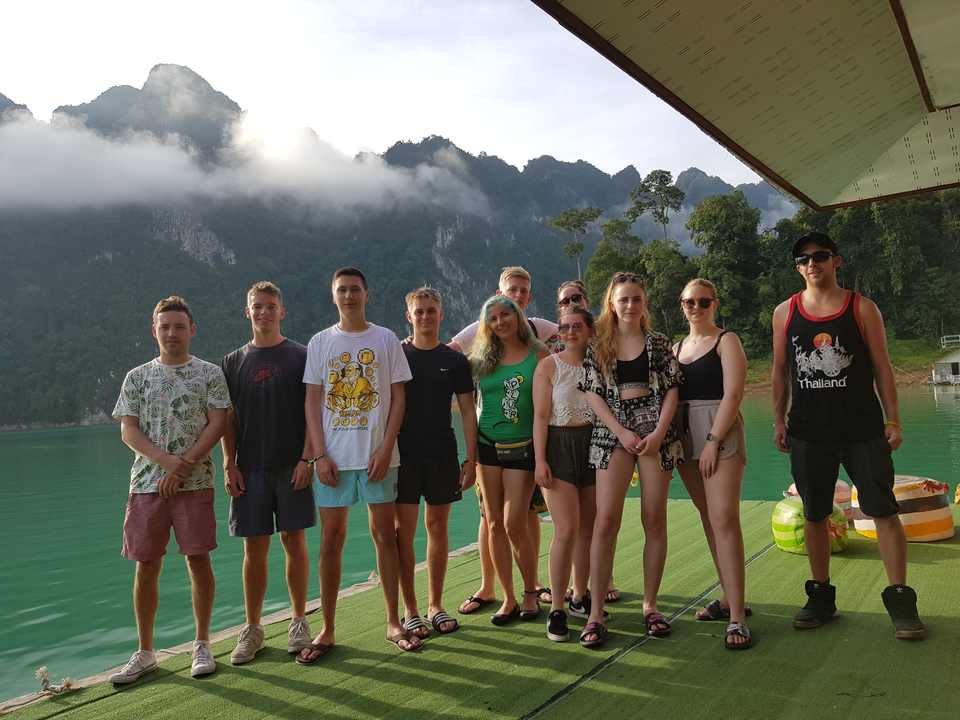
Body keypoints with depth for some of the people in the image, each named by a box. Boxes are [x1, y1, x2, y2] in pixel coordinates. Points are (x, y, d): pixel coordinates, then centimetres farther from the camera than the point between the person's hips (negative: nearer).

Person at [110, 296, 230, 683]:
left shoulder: (210, 374, 4)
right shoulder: (137, 376, 10)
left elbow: (217, 425, -3)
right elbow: (128, 430, 4)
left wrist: (183, 466, -12)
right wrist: (165, 459, -12)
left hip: (195, 481, -2)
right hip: (146, 482, 2)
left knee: (198, 560, 1)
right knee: (146, 567, 6)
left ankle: (202, 645, 16)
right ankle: (145, 653, 20)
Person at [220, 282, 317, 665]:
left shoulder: (301, 356, 3)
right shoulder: (233, 362, 10)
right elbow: (228, 419, 10)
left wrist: (307, 458, -9)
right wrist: (229, 466, 1)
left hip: (292, 466, -2)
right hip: (249, 468, 2)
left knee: (294, 541, 3)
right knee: (254, 548, 5)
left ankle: (299, 621, 18)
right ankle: (252, 630, 17)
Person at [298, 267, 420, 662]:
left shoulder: (386, 340, 5)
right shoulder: (320, 342, 7)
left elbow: (398, 398, 2)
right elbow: (312, 403, 5)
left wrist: (386, 448, -8)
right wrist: (320, 455, -5)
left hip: (378, 455, -1)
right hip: (333, 457, 1)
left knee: (384, 535, 5)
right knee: (331, 539, 4)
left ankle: (394, 623, 19)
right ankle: (327, 630, 16)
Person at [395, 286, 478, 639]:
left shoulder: (455, 361, 6)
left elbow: (467, 411, 6)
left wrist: (471, 459, 1)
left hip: (443, 456, 1)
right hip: (404, 455, -1)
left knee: (437, 528, 9)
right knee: (403, 531, 0)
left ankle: (435, 606, 22)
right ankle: (410, 611, 12)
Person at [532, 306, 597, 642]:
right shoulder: (548, 366, -1)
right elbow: (540, 416, -5)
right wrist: (540, 459, -13)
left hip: (595, 445, 4)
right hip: (559, 447, -4)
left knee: (587, 527, 10)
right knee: (566, 530, -11)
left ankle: (581, 596, 26)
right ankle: (556, 609, 0)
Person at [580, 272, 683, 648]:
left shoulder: (659, 343, 8)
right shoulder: (598, 345, 6)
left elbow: (672, 389, 4)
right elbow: (592, 393, 1)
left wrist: (659, 432, -10)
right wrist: (621, 432, -9)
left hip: (656, 432, 1)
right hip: (613, 433, -1)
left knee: (654, 519, 3)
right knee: (606, 520, -8)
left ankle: (650, 605, 18)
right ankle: (596, 612, -1)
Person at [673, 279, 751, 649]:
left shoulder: (727, 341, -1)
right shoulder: (676, 348, 17)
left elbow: (732, 394, -11)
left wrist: (713, 441, -18)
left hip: (720, 432, -6)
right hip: (685, 436, 6)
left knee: (724, 517, -14)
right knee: (709, 518, 10)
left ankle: (737, 618, -13)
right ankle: (728, 598, 21)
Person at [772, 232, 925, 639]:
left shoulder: (862, 309, 1)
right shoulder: (785, 313, 6)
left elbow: (882, 367, 2)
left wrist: (893, 420, -3)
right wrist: (779, 420, 5)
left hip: (864, 431, -1)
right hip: (808, 433, 2)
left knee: (884, 511, -2)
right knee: (814, 515, 8)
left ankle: (900, 601, 11)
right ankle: (821, 598, 21)